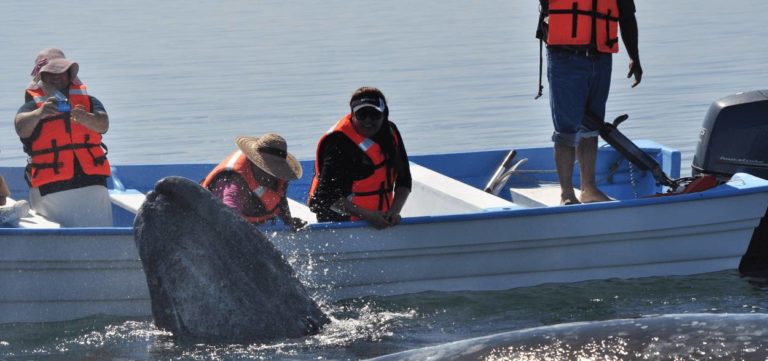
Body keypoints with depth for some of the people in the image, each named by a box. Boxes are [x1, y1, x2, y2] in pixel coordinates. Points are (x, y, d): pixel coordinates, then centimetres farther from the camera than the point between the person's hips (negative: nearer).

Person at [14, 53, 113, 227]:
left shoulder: (88, 102, 14)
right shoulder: (33, 106, 8)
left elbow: (103, 124, -5)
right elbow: (21, 127, -14)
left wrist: (84, 118, -29)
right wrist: (39, 113, -37)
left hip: (91, 185, 2)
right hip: (50, 191, -2)